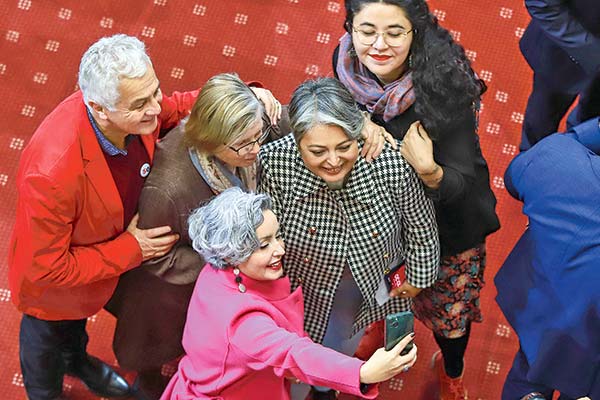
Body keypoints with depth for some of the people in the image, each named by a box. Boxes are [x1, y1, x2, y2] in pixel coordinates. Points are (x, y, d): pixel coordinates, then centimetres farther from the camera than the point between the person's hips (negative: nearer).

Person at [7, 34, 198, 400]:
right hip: (51, 285, -5)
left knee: (78, 321, 39)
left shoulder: (140, 112, -30)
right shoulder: (52, 173, -48)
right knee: (47, 343, 30)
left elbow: (174, 108, -5)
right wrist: (129, 250, -29)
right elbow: (48, 268, -34)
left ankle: (76, 359, 72)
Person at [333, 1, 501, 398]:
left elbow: (459, 185, -28)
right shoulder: (347, 65, -23)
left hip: (446, 221, -3)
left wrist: (429, 169, -48)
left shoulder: (444, 84, -35)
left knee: (448, 307, 21)